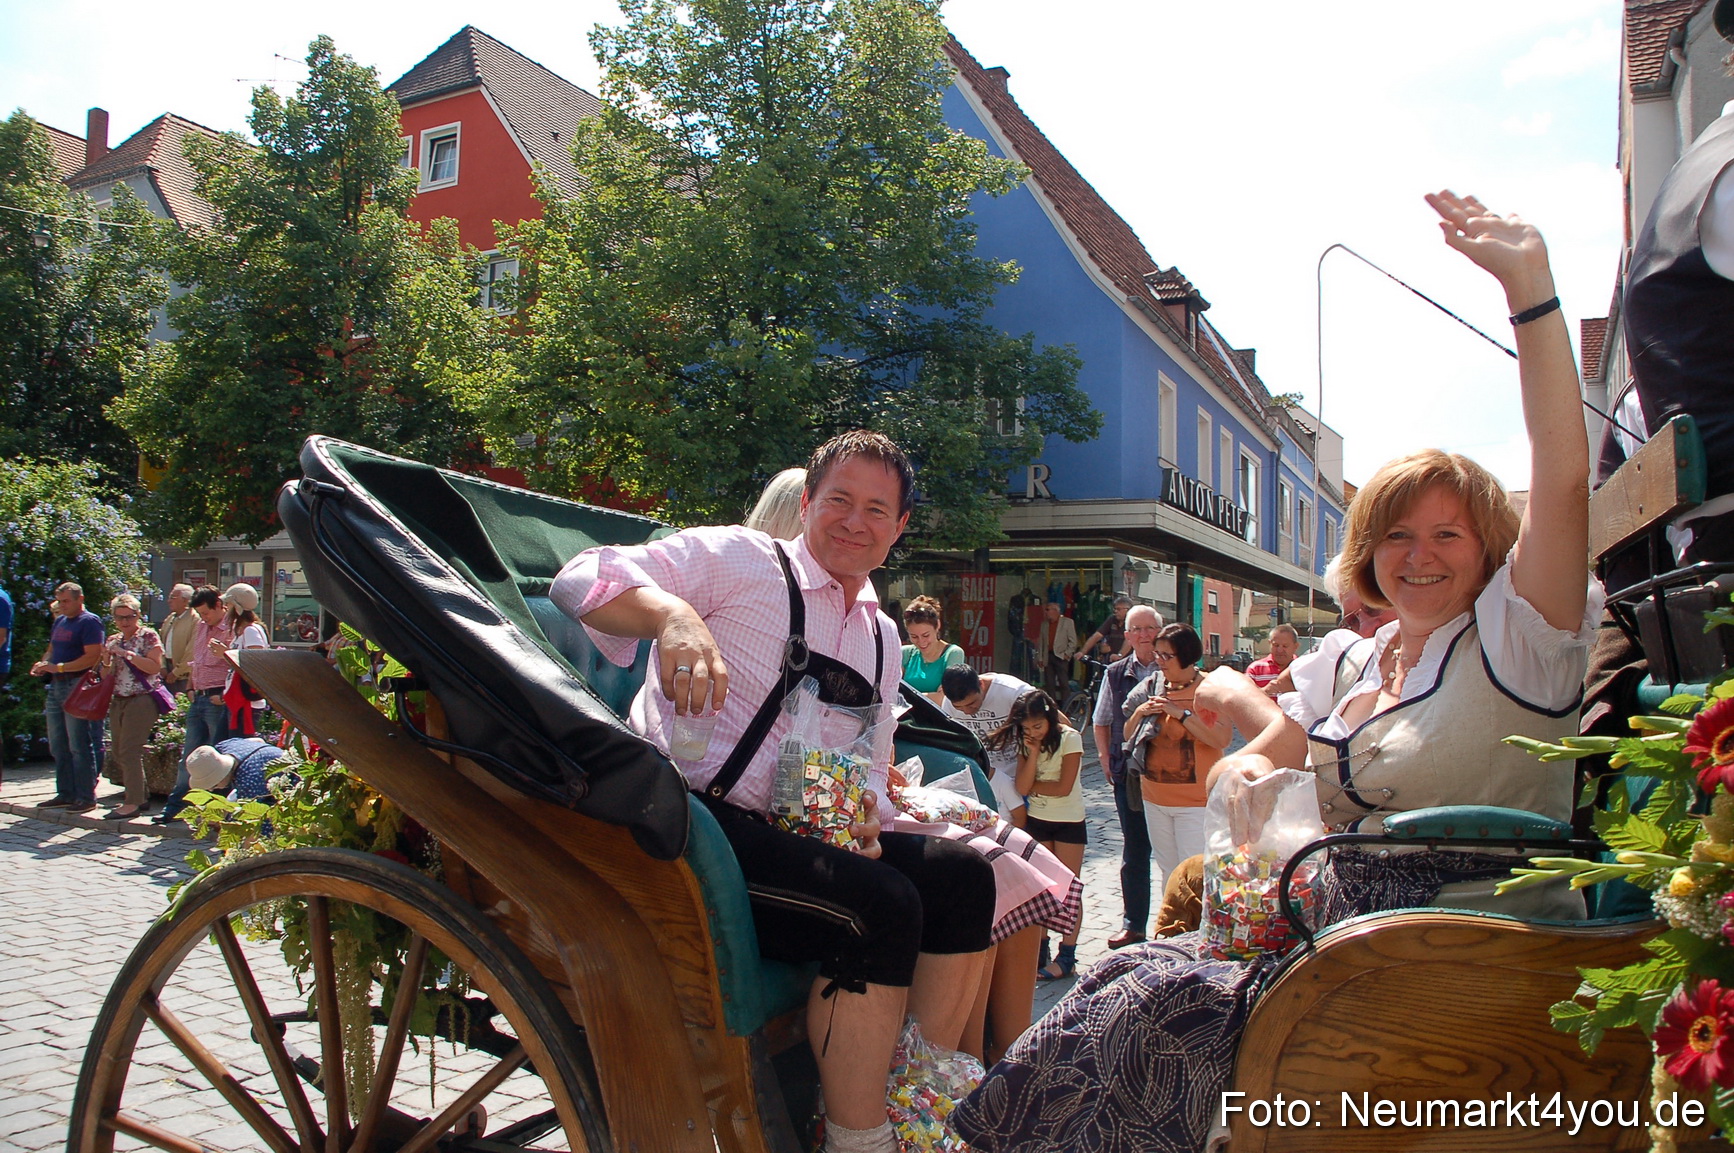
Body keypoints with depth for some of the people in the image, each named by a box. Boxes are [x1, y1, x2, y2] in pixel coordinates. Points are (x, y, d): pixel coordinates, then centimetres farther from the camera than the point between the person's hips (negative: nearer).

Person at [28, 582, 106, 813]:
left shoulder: (90, 622, -9)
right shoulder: (60, 621, 17)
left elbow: (92, 657, -18)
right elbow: (51, 649, 24)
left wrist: (58, 667, -20)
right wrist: (43, 664, 2)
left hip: (77, 687, -9)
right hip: (56, 686, 9)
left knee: (79, 746, -5)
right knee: (58, 746, 12)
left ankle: (86, 798, 0)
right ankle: (65, 794, 20)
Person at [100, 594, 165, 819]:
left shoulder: (148, 636, -4)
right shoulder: (113, 641, 15)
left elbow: (155, 667, -15)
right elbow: (107, 677, 16)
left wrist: (128, 654, -19)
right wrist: (106, 662, -4)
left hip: (142, 700, -8)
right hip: (118, 700, 8)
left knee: (129, 751, -12)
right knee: (117, 752, 8)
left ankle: (133, 804, -8)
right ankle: (141, 797, 17)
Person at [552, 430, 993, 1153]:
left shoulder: (881, 637, 21)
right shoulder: (740, 559, -1)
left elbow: (870, 762, 27)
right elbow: (584, 579, -12)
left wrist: (862, 810, 2)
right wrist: (674, 614, -33)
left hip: (795, 834, 7)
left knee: (959, 872, -11)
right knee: (880, 904, -27)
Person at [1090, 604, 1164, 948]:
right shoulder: (1115, 674, 8)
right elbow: (1101, 721, 18)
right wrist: (1106, 757, 8)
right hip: (1129, 773, 3)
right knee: (1134, 849, 10)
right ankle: (1133, 924, 19)